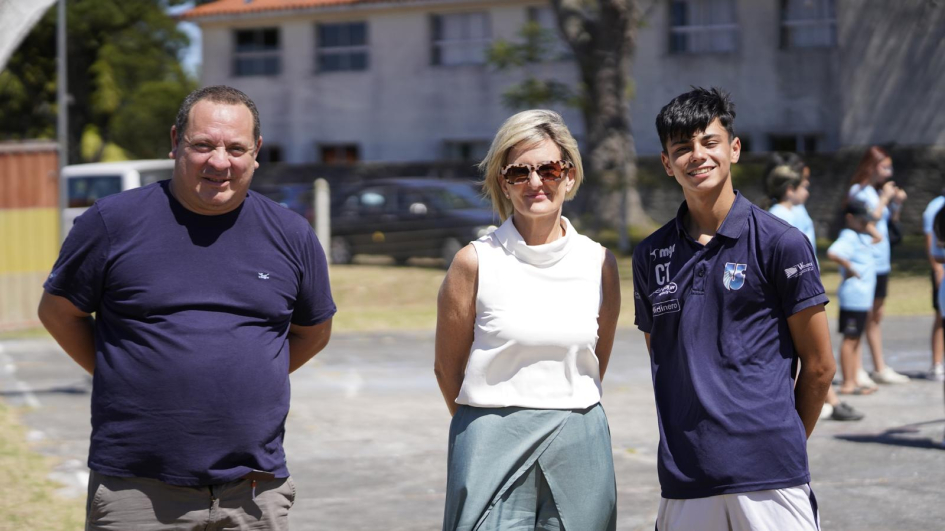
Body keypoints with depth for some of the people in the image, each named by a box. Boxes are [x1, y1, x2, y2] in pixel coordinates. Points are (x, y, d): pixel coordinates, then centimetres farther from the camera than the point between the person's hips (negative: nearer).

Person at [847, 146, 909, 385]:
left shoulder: (879, 190, 15)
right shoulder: (859, 191, -9)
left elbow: (891, 220, 20)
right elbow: (870, 218, -19)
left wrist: (897, 203, 5)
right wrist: (885, 198, -11)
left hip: (881, 262, 9)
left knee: (876, 316, 14)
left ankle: (880, 369, 20)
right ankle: (857, 371, -6)